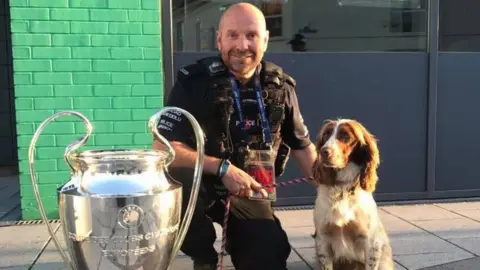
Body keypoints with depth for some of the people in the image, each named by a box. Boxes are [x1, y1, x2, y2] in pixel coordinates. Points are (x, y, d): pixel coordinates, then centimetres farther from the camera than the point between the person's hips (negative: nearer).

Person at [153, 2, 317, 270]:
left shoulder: (281, 86, -3)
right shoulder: (195, 81, -15)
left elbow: (302, 145, 9)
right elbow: (163, 148, -21)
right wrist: (222, 168, -29)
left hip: (250, 192, 3)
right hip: (201, 184, -2)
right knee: (179, 185, -35)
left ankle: (235, 238, 28)